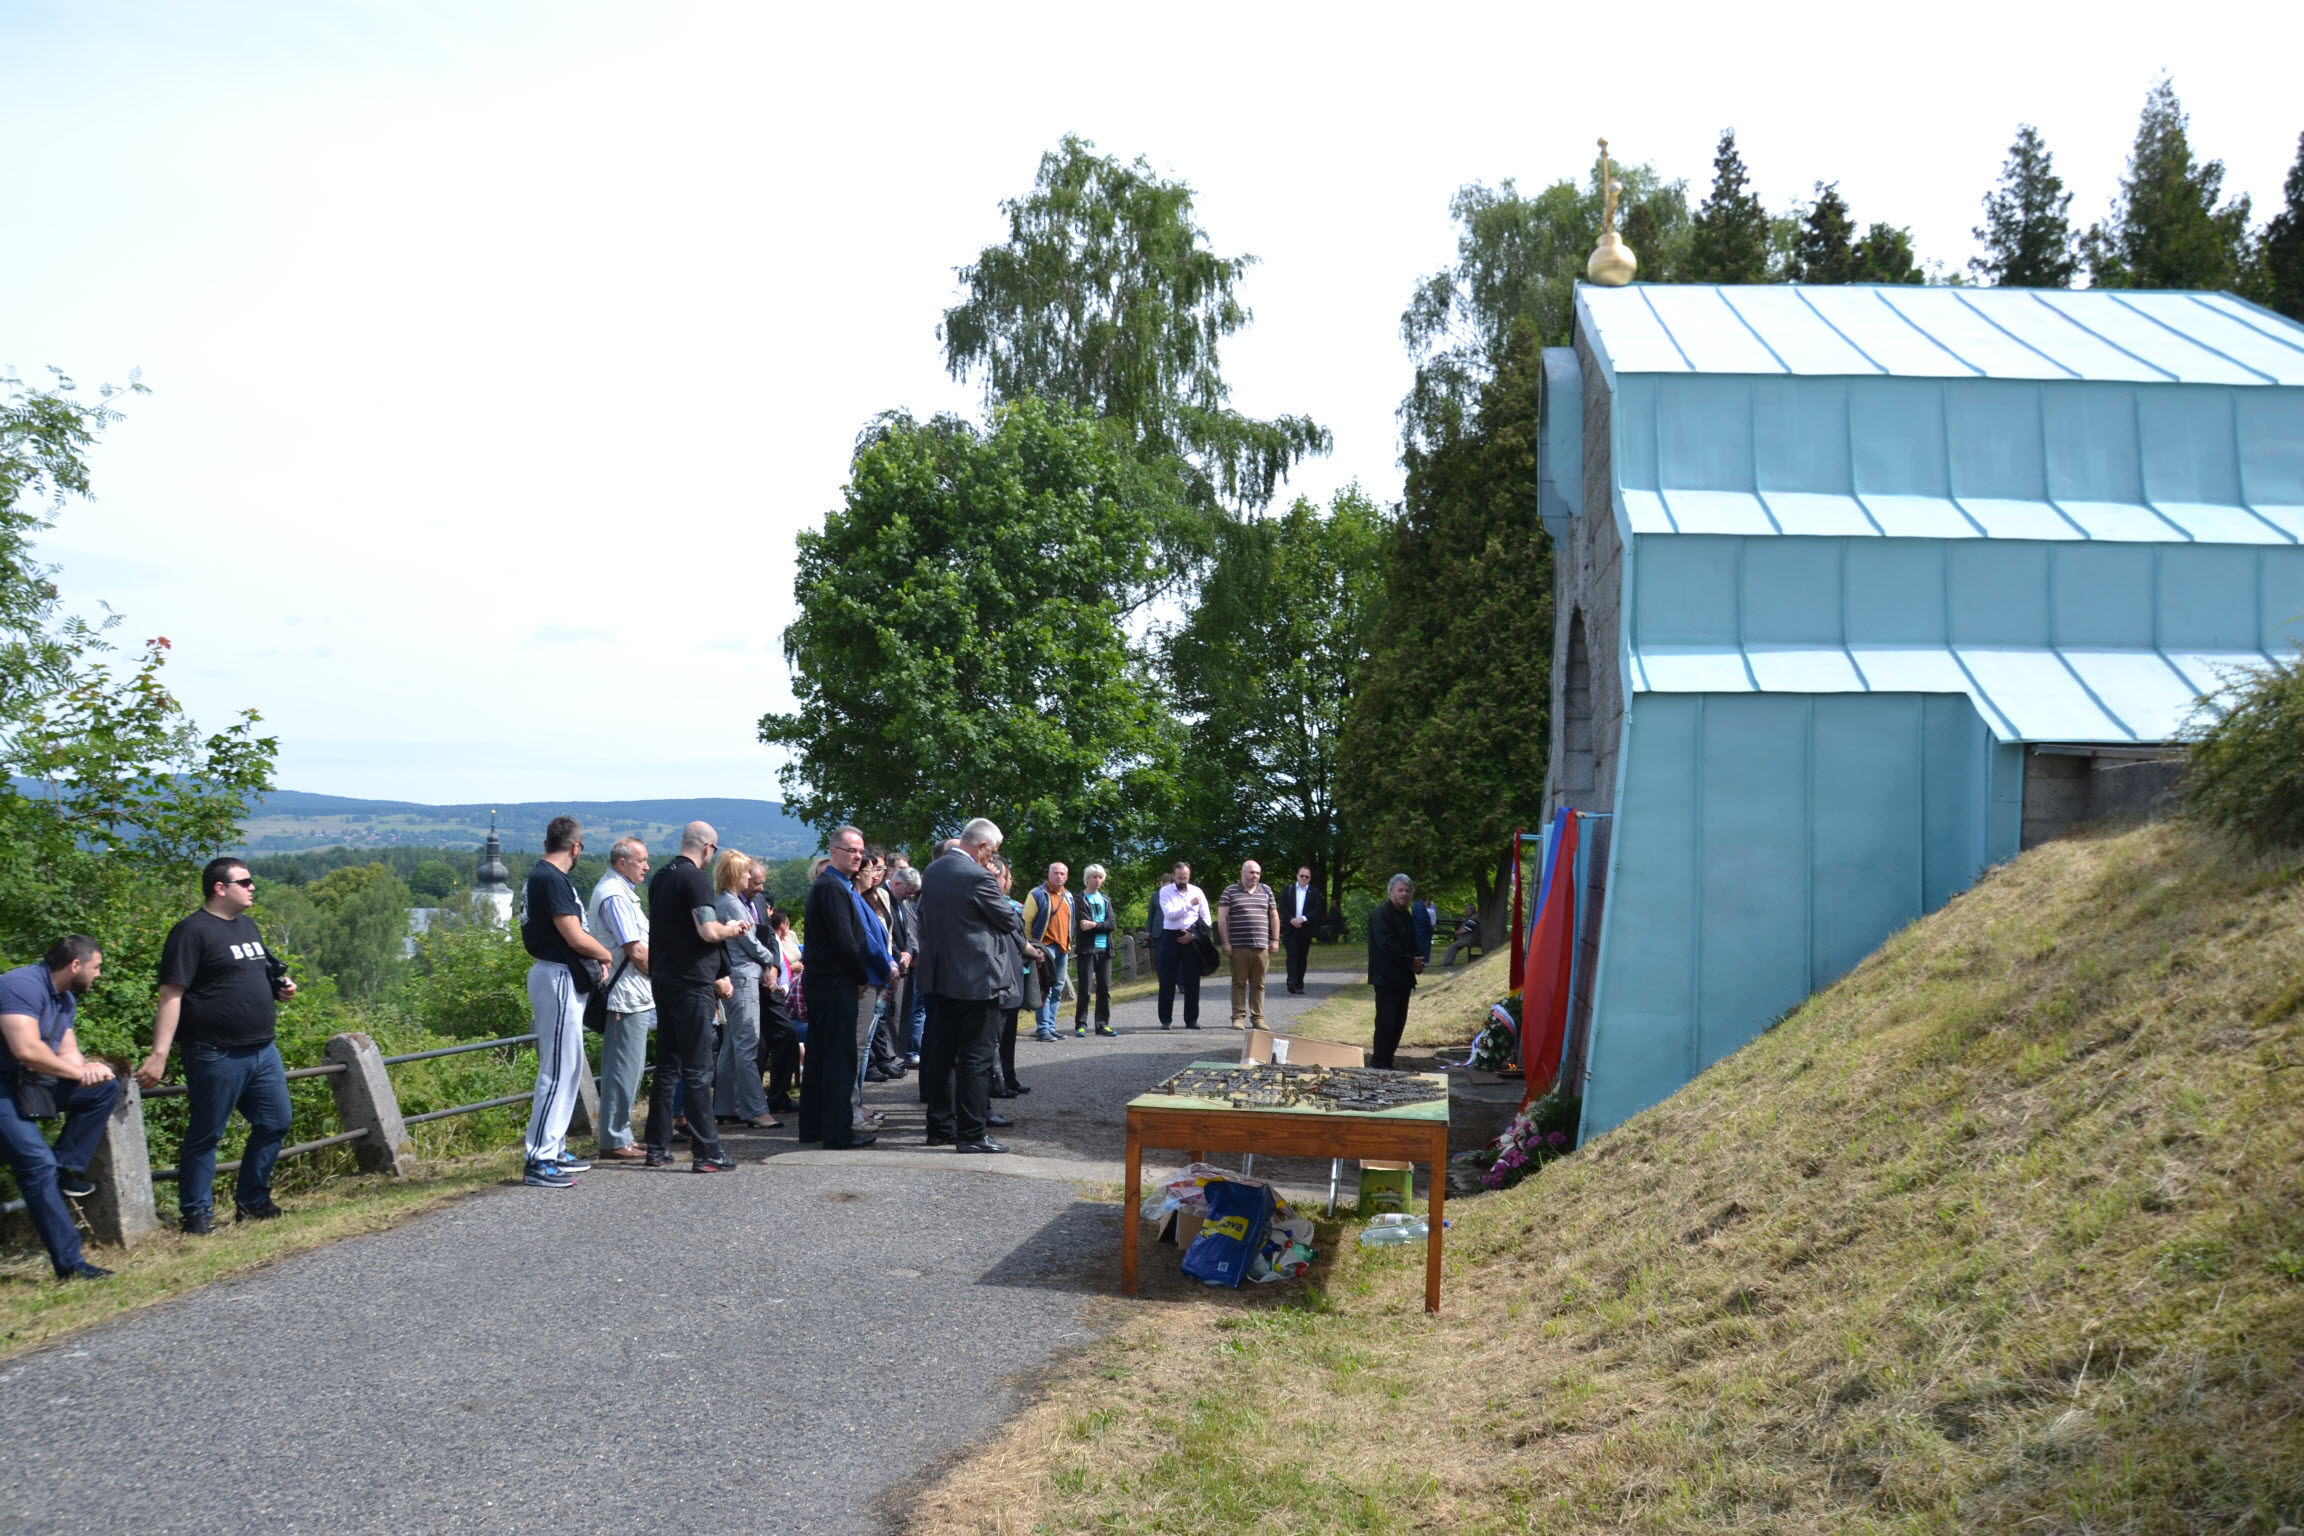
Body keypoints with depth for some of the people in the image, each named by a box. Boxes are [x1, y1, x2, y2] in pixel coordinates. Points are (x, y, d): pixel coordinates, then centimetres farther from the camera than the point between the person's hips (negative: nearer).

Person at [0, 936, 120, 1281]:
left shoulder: (65, 999, 10)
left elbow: (67, 1053, 10)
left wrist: (86, 1069, -13)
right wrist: (80, 1071, -18)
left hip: (30, 1083, 9)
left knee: (105, 1089, 0)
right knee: (37, 1162, -19)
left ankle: (66, 1169, -6)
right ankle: (69, 1264, -18)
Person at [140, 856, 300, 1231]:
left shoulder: (247, 925, 14)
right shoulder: (193, 931, -11)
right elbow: (171, 996, -16)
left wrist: (281, 987, 7)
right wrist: (159, 1054, -22)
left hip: (262, 1050, 8)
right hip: (218, 1056, -8)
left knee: (275, 1122, 12)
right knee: (205, 1135, 2)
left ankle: (252, 1202, 25)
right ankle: (196, 1213, 12)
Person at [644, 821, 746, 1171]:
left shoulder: (660, 877, 14)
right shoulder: (696, 878, -13)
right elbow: (709, 931, -23)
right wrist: (734, 928, -1)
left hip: (663, 981, 8)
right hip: (692, 985, -8)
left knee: (667, 1068, 13)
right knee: (697, 1072, -6)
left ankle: (658, 1149, 16)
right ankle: (706, 1153, -4)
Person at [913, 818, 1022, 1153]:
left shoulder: (931, 872, 8)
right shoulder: (978, 878, -17)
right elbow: (1012, 922, -7)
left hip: (939, 977, 8)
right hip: (975, 979, -8)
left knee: (940, 1054, 13)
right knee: (975, 1059, -3)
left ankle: (940, 1127, 20)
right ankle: (972, 1134, -1)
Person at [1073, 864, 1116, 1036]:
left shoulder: (1106, 900, 15)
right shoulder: (1080, 899, -1)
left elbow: (1112, 924, 2)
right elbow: (1084, 925, -12)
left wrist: (1094, 925, -11)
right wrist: (1103, 925, -8)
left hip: (1105, 950, 5)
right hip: (1087, 949, -5)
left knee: (1105, 989, 5)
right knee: (1085, 989, -6)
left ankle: (1103, 1024, 11)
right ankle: (1081, 1025, 0)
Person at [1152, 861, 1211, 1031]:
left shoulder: (1197, 891, 7)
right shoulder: (1165, 892, 2)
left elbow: (1206, 918, 5)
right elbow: (1170, 913, -12)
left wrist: (1193, 934, -6)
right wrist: (1189, 904, -15)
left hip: (1191, 938, 1)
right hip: (1170, 937, -1)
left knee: (1192, 981, 2)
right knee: (1167, 980, 0)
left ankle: (1191, 1019, 8)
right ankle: (1165, 1019, 6)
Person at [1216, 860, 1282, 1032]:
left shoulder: (1266, 890, 14)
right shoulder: (1230, 891, 3)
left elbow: (1274, 916, 18)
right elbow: (1222, 917, -1)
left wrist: (1275, 940, 10)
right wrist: (1225, 942, -7)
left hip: (1261, 947, 3)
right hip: (1238, 947, -3)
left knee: (1258, 984, 4)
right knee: (1239, 982, 0)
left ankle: (1257, 1017, 9)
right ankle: (1238, 1017, 4)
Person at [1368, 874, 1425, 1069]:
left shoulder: (1408, 917, 18)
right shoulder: (1381, 914, -11)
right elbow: (1386, 944, -20)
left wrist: (1417, 962, 2)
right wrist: (1411, 962, -16)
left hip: (1403, 978, 9)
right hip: (1386, 978, -9)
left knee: (1398, 1022, 9)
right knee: (1386, 1023, -9)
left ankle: (1386, 1062, 15)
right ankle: (1379, 1065, -5)